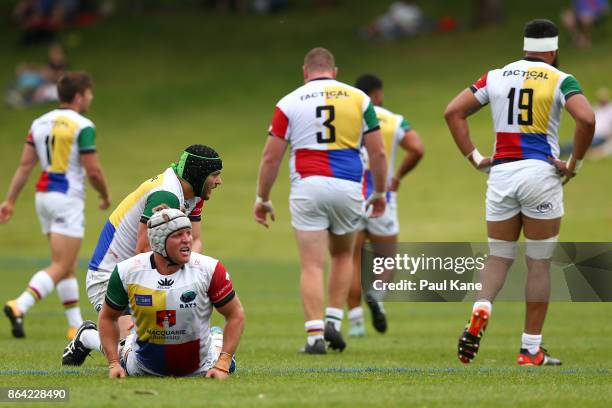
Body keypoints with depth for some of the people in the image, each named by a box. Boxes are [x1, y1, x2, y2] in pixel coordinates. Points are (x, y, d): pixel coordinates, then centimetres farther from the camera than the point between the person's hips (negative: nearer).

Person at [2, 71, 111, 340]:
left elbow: (25, 165, 6)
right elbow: (93, 170, -13)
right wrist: (106, 197, 4)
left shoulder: (39, 123, 9)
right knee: (61, 267, -9)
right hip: (67, 197, -8)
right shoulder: (83, 126, -12)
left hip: (43, 194, 8)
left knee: (69, 266, 15)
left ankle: (76, 326, 17)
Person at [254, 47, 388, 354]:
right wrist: (379, 193, 17)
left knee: (312, 266, 0)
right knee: (343, 255, 23)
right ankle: (333, 321, 12)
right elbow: (378, 153, 5)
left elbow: (271, 157, 2)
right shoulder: (358, 98, 7)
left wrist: (262, 199, 12)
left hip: (307, 188, -2)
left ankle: (315, 336, -9)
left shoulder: (289, 103, 4)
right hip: (348, 188, 2)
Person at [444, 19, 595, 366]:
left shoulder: (496, 77, 11)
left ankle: (481, 308, -16)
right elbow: (587, 119, -17)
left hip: (501, 173, 3)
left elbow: (453, 112, 8)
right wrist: (575, 164, -6)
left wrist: (474, 157, 9)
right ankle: (531, 349, 7)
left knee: (499, 257, 15)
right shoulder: (561, 81, -1)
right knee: (539, 264, 6)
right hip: (540, 171, -3)